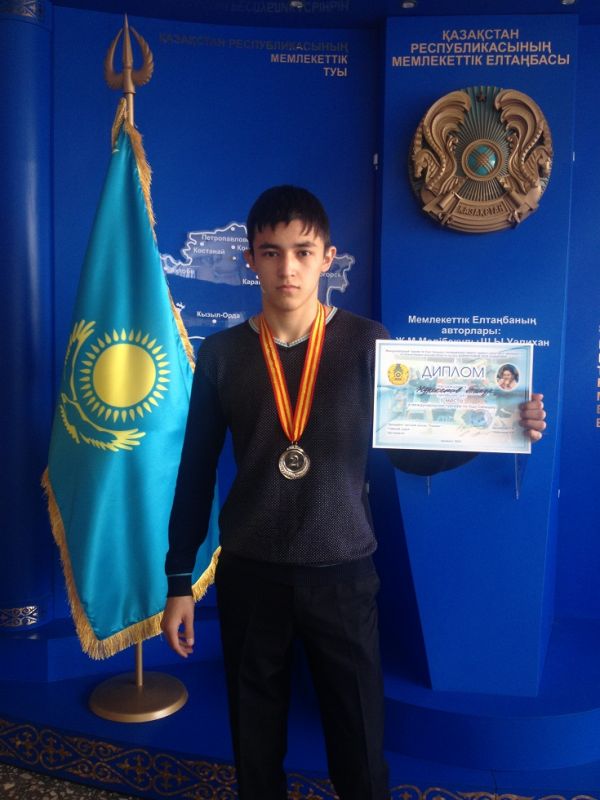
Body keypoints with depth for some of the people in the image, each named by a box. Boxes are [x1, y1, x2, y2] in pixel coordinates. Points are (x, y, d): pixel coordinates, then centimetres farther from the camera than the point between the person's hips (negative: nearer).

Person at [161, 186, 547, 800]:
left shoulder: (367, 343, -4)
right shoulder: (222, 354, -2)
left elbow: (409, 452, -2)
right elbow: (195, 473, 3)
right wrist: (179, 580, 5)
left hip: (342, 573, -1)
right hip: (249, 575, 1)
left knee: (360, 741, 12)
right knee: (255, 740, 17)